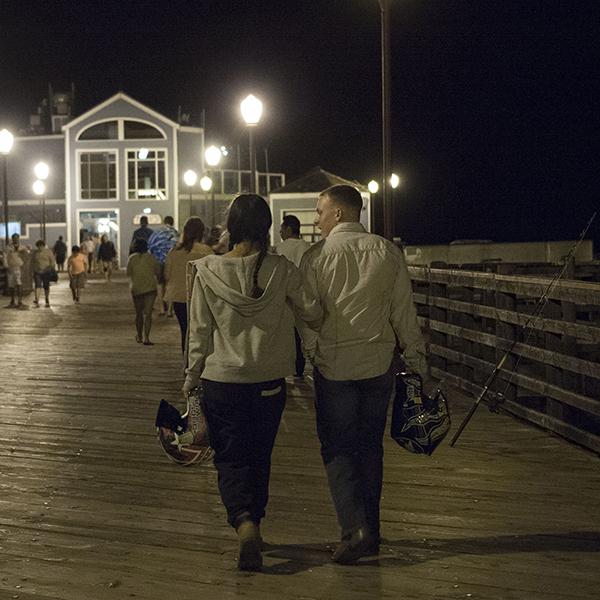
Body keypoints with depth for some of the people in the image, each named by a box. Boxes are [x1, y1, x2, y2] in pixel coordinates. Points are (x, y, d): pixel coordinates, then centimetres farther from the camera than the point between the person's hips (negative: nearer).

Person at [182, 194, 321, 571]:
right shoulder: (282, 270, -10)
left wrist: (192, 379, 8)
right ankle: (252, 523, 27)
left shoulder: (208, 272, -9)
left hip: (221, 381, -1)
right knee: (260, 457, 17)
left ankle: (245, 523, -15)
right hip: (270, 382, 1)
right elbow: (312, 313, -2)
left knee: (231, 458, 7)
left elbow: (199, 333, -4)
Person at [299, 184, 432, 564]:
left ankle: (356, 528, -11)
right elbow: (405, 314, 3)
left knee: (337, 448, 5)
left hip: (333, 366, -3)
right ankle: (371, 533, 19)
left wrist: (309, 356, 3)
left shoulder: (316, 257, -8)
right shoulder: (388, 252, 1)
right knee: (371, 446, 14)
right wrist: (419, 365, 9)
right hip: (379, 364, 3)